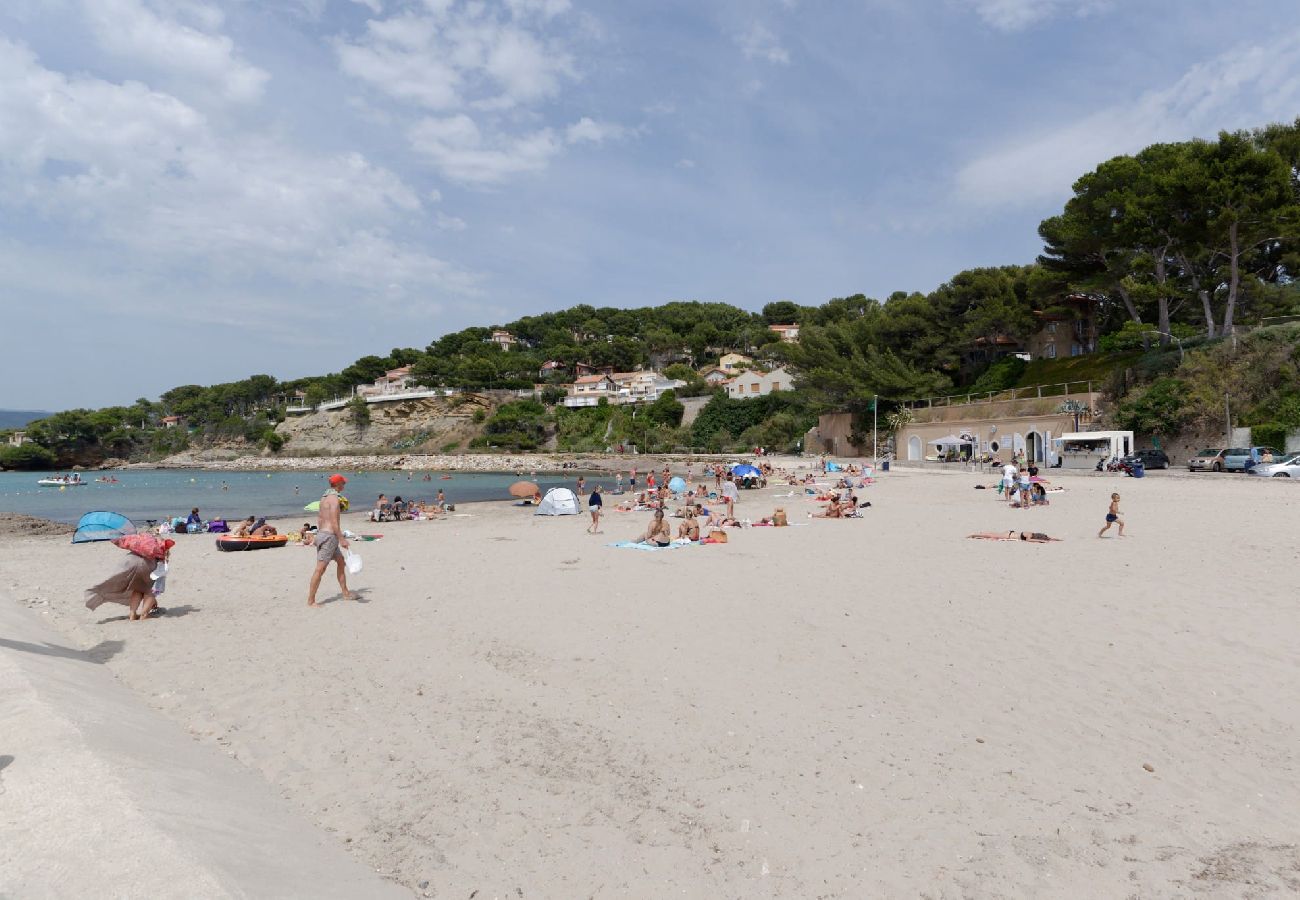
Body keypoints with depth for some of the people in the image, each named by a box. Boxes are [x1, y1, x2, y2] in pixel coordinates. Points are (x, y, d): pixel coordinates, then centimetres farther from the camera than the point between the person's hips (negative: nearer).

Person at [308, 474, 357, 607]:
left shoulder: (325, 497, 14)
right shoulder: (334, 498, -15)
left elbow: (319, 517, 20)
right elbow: (334, 521, -20)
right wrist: (342, 539, -19)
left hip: (322, 533, 10)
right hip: (329, 536, -10)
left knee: (341, 563, 17)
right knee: (320, 569, -7)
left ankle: (346, 593, 23)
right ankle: (311, 600, -4)